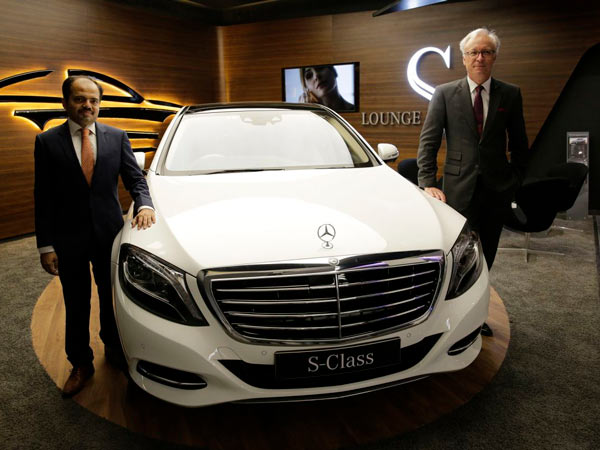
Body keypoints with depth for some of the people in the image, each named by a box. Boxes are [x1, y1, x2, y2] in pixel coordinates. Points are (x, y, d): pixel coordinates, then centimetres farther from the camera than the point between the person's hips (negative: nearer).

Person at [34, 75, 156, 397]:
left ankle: (113, 347, 40)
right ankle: (80, 364, 30)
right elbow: (43, 198, -4)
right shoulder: (47, 142, -3)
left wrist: (144, 205, -20)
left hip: (110, 234, 1)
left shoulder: (117, 137, 1)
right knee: (76, 305, 12)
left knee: (111, 298, 17)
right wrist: (46, 245, -8)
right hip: (68, 239, -1)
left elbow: (135, 178, 2)